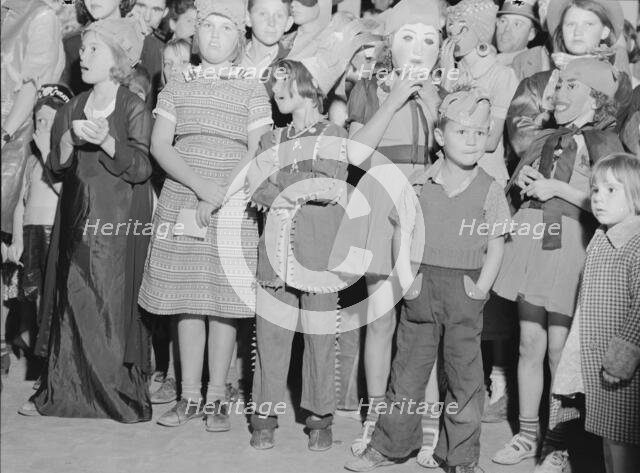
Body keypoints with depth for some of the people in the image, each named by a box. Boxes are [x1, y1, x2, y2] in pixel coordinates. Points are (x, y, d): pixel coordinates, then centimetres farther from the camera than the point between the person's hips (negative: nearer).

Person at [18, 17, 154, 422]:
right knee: (70, 301, 5)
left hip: (118, 221, -5)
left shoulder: (134, 109, -3)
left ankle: (122, 395, 7)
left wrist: (105, 140, -25)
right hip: (77, 218, 5)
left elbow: (141, 168, -12)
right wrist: (69, 137, -9)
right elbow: (56, 166, 10)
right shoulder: (72, 109, 13)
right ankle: (62, 391, 14)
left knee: (112, 304, -5)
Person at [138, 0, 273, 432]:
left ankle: (217, 397, 10)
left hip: (232, 212, -2)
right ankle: (189, 397, 15)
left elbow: (257, 153, -3)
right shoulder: (178, 87, 10)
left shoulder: (252, 90, 3)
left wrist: (218, 200, -13)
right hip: (181, 205, 2)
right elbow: (160, 146, 2)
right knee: (187, 302, 5)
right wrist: (200, 185, -14)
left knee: (224, 303, -1)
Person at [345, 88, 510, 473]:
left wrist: (482, 287, -8)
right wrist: (405, 278, -4)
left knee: (465, 373, 6)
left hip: (464, 290, -1)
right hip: (423, 286, 1)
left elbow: (496, 246, 1)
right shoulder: (419, 185, 1)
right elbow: (402, 234, 5)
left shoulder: (490, 190, -2)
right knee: (408, 366, 10)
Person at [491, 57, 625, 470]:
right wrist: (523, 181, 5)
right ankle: (527, 433, 19)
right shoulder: (545, 139, 16)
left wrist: (556, 188, -12)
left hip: (570, 246, -5)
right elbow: (519, 186, 27)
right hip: (530, 242, 5)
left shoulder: (605, 142, -2)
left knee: (560, 347, -4)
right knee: (530, 342, 8)